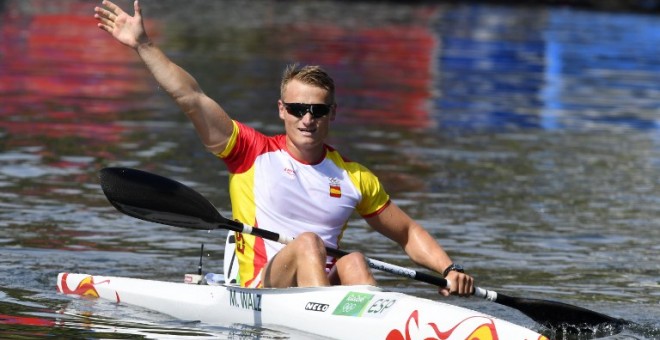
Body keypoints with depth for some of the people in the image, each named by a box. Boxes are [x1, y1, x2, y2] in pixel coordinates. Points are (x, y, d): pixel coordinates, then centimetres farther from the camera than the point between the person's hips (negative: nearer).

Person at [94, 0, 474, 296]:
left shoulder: (355, 178, 15)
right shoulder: (253, 153, 8)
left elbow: (409, 232, 22)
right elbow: (191, 97, 2)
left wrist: (450, 270, 5)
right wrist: (143, 45, -5)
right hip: (261, 290, -3)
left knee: (354, 262, -28)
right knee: (308, 243, -30)